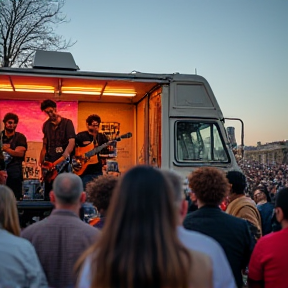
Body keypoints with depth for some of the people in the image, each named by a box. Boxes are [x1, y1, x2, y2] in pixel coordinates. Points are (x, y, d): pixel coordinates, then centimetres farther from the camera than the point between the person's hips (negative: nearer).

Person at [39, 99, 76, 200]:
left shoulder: (67, 123, -5)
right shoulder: (46, 124, 11)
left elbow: (71, 142, -16)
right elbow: (45, 144, 15)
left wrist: (61, 160, -26)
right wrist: (41, 162, 10)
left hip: (63, 160, -4)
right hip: (49, 160, 4)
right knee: (48, 189, 6)